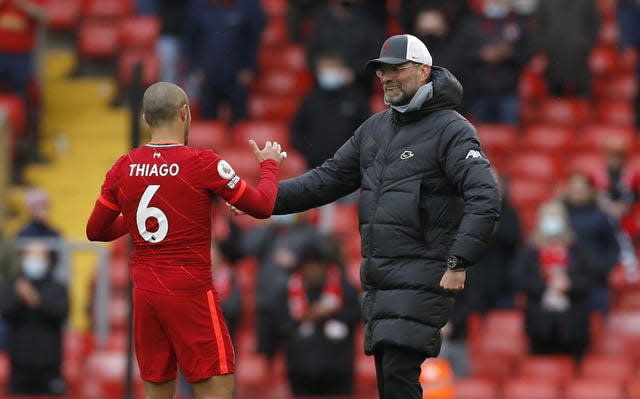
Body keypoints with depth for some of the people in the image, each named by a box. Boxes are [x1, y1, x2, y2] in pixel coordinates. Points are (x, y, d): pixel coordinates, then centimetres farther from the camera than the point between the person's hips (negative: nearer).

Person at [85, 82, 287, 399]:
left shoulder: (123, 168, 3)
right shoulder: (203, 164, -10)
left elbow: (96, 231, 12)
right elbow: (262, 206, -2)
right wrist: (270, 165, 17)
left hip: (144, 294, 5)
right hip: (190, 291, -5)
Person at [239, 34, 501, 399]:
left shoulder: (451, 130, -8)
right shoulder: (375, 129, 16)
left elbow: (485, 199, -18)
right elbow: (328, 180, 17)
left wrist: (459, 262, -25)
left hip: (420, 278, -8)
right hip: (378, 279, 8)